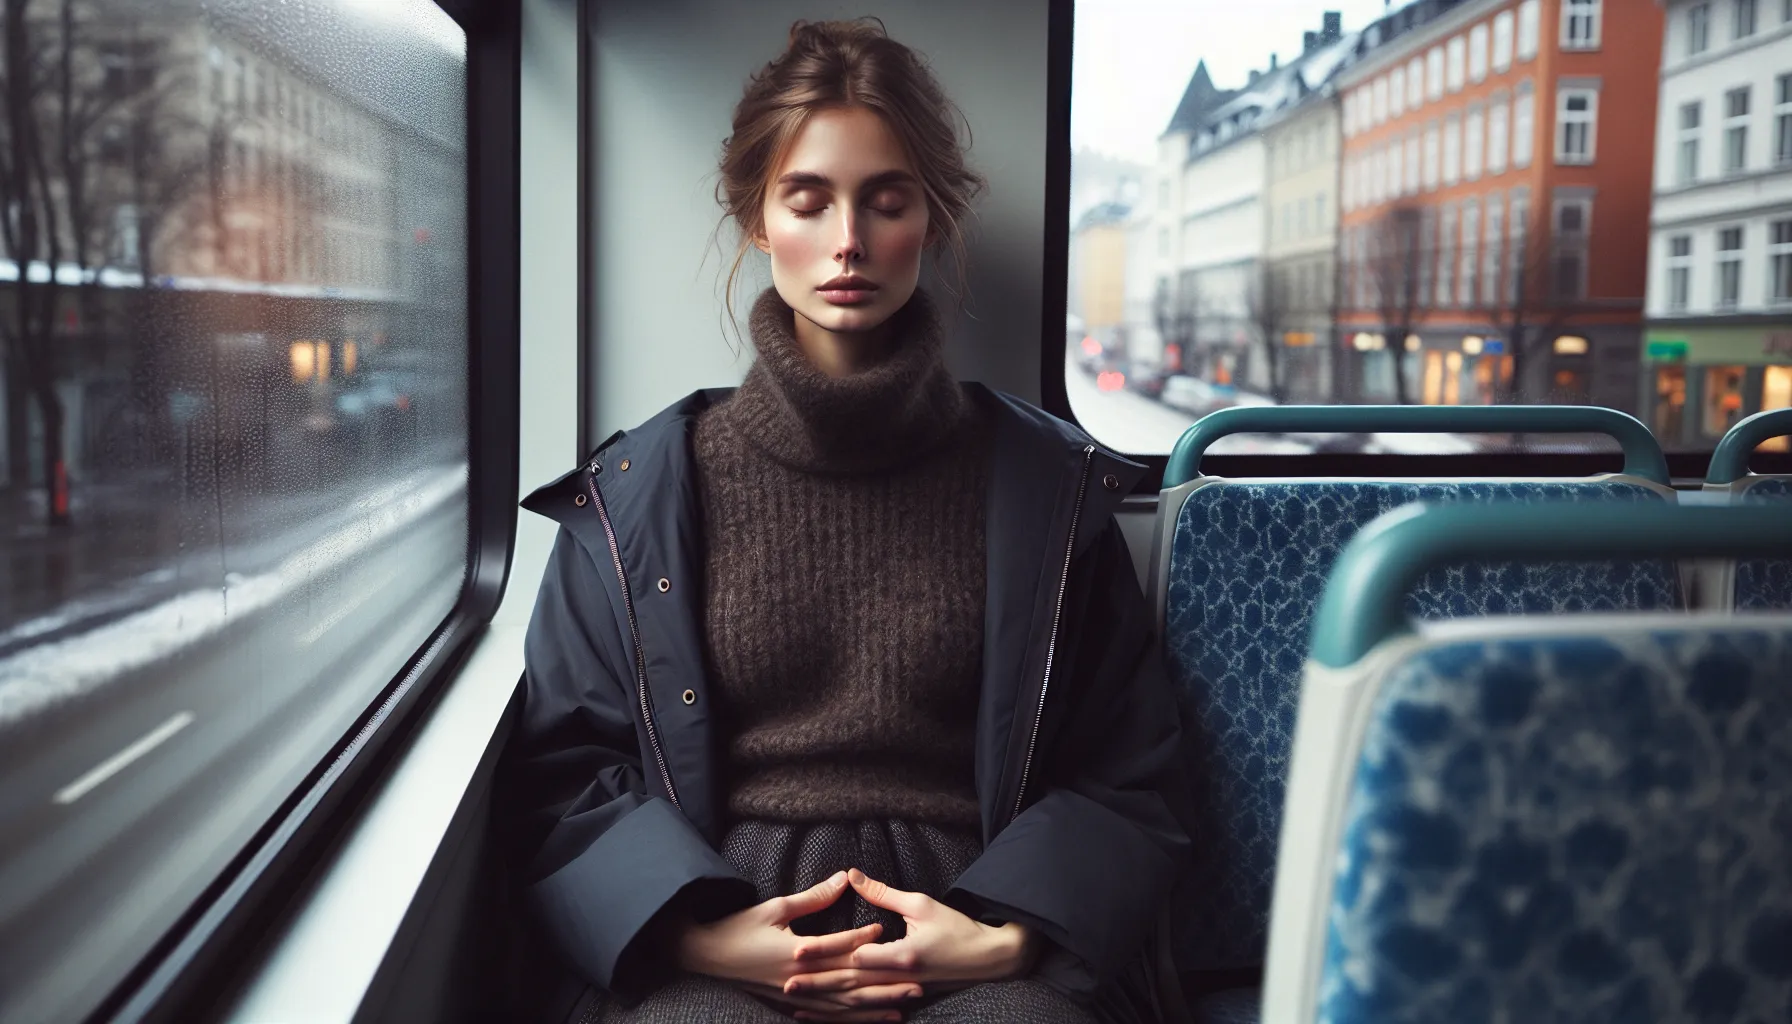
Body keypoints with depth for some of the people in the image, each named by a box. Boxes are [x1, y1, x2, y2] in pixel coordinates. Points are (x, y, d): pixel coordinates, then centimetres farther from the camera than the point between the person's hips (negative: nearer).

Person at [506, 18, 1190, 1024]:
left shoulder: (1046, 480, 8)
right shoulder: (643, 487, 8)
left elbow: (1125, 779, 6)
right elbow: (567, 772, 6)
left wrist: (1004, 938, -11)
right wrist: (702, 935, -11)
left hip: (975, 920, 1)